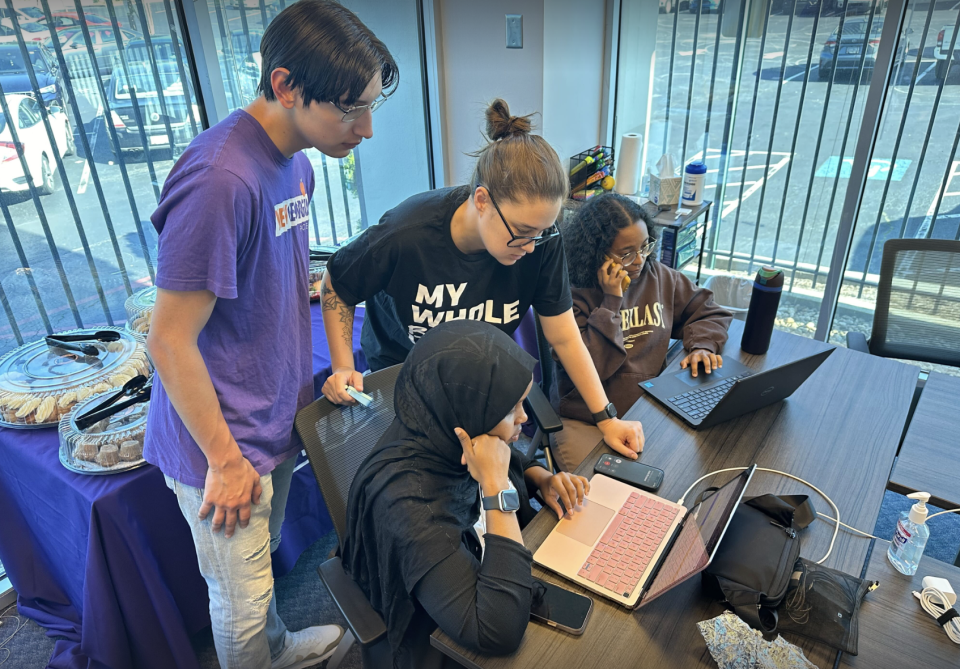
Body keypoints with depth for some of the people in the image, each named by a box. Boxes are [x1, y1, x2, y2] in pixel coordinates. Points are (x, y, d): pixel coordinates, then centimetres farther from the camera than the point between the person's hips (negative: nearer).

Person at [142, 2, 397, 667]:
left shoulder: (297, 163, 2)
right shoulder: (220, 180, -28)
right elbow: (169, 340, -23)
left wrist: (313, 377, 12)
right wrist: (226, 461, -15)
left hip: (274, 419, 8)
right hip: (223, 443, -8)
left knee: (262, 557, 30)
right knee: (243, 605, 14)